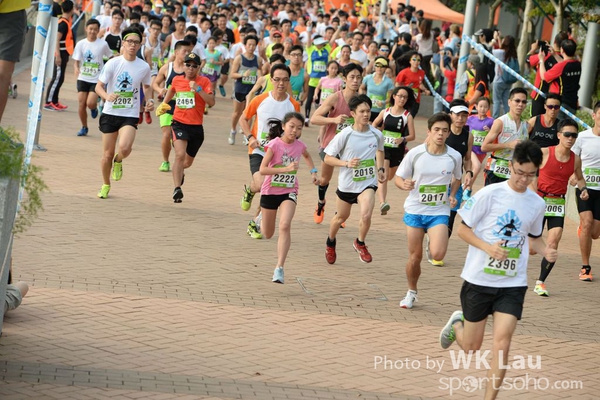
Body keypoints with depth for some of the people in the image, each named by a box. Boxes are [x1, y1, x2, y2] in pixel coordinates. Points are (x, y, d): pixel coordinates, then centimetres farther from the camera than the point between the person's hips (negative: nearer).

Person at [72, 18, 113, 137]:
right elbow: (76, 61, -2)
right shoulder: (81, 44, -2)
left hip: (97, 79, -2)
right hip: (83, 78, 2)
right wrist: (76, 69, -21)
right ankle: (84, 127, 19)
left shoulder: (103, 44, -5)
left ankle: (95, 108, 20)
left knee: (90, 103, -17)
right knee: (82, 104, 0)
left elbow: (110, 57, 10)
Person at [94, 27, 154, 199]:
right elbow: (99, 86, -6)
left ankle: (118, 162, 11)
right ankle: (106, 185, 30)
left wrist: (149, 100, -1)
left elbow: (146, 86, 19)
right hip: (110, 113, 0)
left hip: (130, 115, 0)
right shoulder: (113, 63, -6)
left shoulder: (144, 67, -1)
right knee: (107, 154, 5)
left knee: (125, 148, -25)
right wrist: (107, 96, -28)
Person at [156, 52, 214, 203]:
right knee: (180, 154, -25)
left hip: (196, 127, 1)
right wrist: (164, 104, 25)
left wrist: (198, 89, -26)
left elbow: (211, 102, -17)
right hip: (179, 123, -1)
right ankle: (177, 189, -28)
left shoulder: (204, 81, -4)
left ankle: (179, 171, 54)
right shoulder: (177, 80, 5)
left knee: (188, 162, 17)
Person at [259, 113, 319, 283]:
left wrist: (313, 171, 10)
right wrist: (286, 168, -32)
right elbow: (262, 169, -24)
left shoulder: (299, 146, -3)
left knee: (285, 226, -24)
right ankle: (259, 222, 54)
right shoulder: (274, 145, -16)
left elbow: (307, 156, 24)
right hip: (270, 191, -1)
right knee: (267, 234, 14)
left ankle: (279, 268, -24)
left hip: (289, 192, 2)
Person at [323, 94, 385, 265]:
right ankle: (330, 243, 50)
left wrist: (380, 169, 6)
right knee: (342, 216, 19)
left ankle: (360, 243, 5)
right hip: (347, 182, 0)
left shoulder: (376, 135, -7)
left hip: (368, 182, 0)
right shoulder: (344, 135, -16)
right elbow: (327, 158, -10)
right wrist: (346, 163, -24)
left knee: (366, 214, -23)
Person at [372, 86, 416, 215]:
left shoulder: (407, 116, -5)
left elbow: (412, 136, -5)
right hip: (384, 147, -1)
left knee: (390, 176, 19)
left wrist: (403, 139, -23)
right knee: (383, 176, -19)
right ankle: (382, 203, -28)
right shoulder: (385, 112, 0)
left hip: (398, 150, 1)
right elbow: (374, 124, 18)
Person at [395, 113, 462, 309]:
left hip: (439, 212, 0)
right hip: (415, 210, 0)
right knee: (415, 256, 4)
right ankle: (411, 292, 28)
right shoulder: (415, 154, -8)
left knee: (437, 254, -19)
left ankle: (432, 243, 19)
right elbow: (399, 177, 1)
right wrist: (404, 184, -23)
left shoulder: (454, 156, -4)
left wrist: (452, 195, -3)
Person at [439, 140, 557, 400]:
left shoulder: (537, 204, 2)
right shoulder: (490, 194, -11)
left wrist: (546, 251, -5)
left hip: (513, 284, 2)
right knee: (471, 346, 10)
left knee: (502, 342, -13)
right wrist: (488, 247, -23)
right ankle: (457, 324, 46)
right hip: (479, 280, -2)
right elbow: (462, 230, -7)